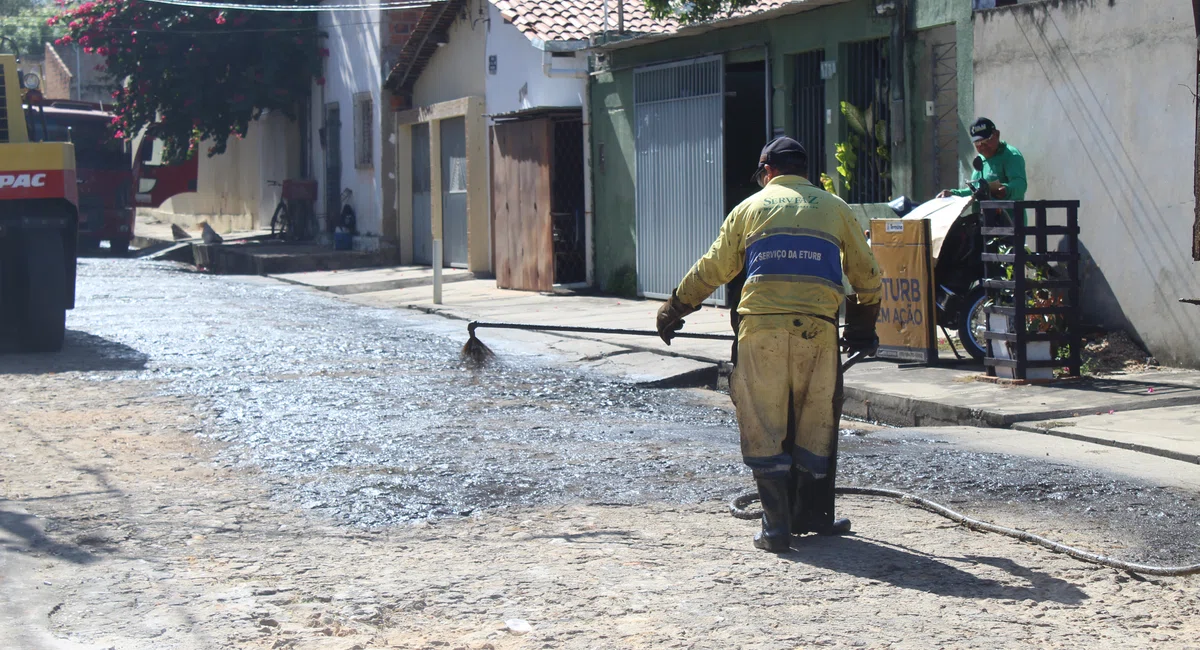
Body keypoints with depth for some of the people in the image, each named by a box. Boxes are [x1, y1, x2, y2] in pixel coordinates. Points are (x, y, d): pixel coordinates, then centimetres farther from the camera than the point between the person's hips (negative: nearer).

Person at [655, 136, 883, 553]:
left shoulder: (752, 207, 13)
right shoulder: (835, 209, 16)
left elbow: (712, 270, 14)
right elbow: (866, 274, 20)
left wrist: (674, 309, 27)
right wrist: (865, 324, 34)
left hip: (762, 330, -1)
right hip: (818, 330, 1)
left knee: (764, 428, 4)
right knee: (816, 425, 14)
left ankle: (777, 525, 0)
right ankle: (813, 514, 23)